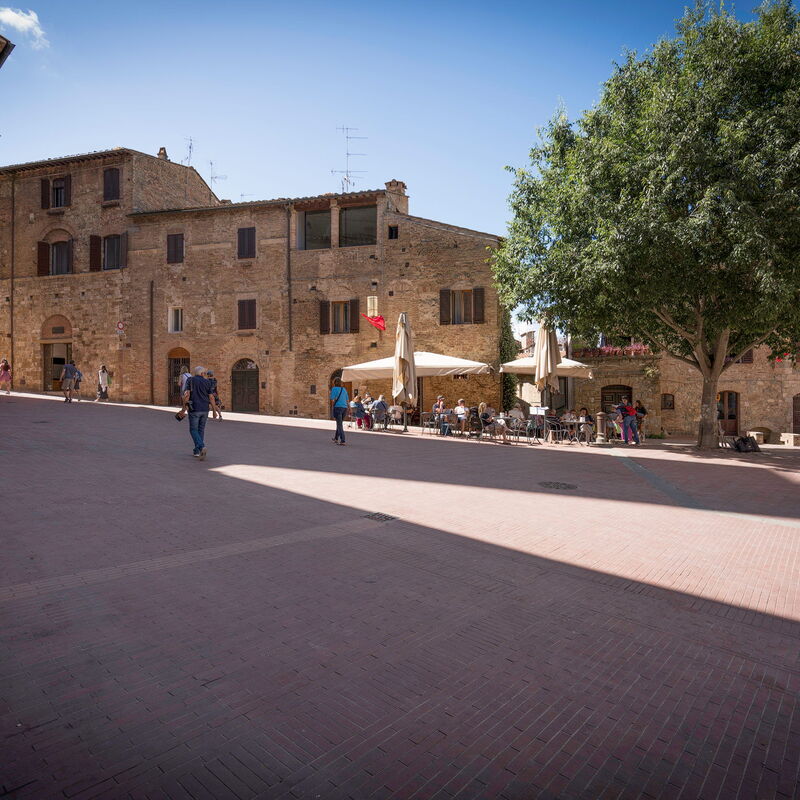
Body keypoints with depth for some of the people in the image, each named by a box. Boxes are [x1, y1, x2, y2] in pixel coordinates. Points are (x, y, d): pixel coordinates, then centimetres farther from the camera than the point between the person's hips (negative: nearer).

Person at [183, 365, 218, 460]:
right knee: (201, 430, 13)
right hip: (205, 409, 3)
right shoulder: (207, 382, 4)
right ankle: (196, 451, 18)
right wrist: (215, 410, 7)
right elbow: (211, 397, 2)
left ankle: (202, 447, -19)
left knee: (193, 430, 3)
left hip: (194, 409, -3)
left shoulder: (190, 380, -1)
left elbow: (186, 394, -10)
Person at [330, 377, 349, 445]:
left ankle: (342, 441, -11)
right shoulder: (344, 389, 14)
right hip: (344, 408, 6)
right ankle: (336, 438, 32)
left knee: (339, 425, -5)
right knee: (340, 424, 19)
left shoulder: (334, 389, -2)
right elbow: (347, 400, 14)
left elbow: (333, 400, -8)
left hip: (337, 407, -6)